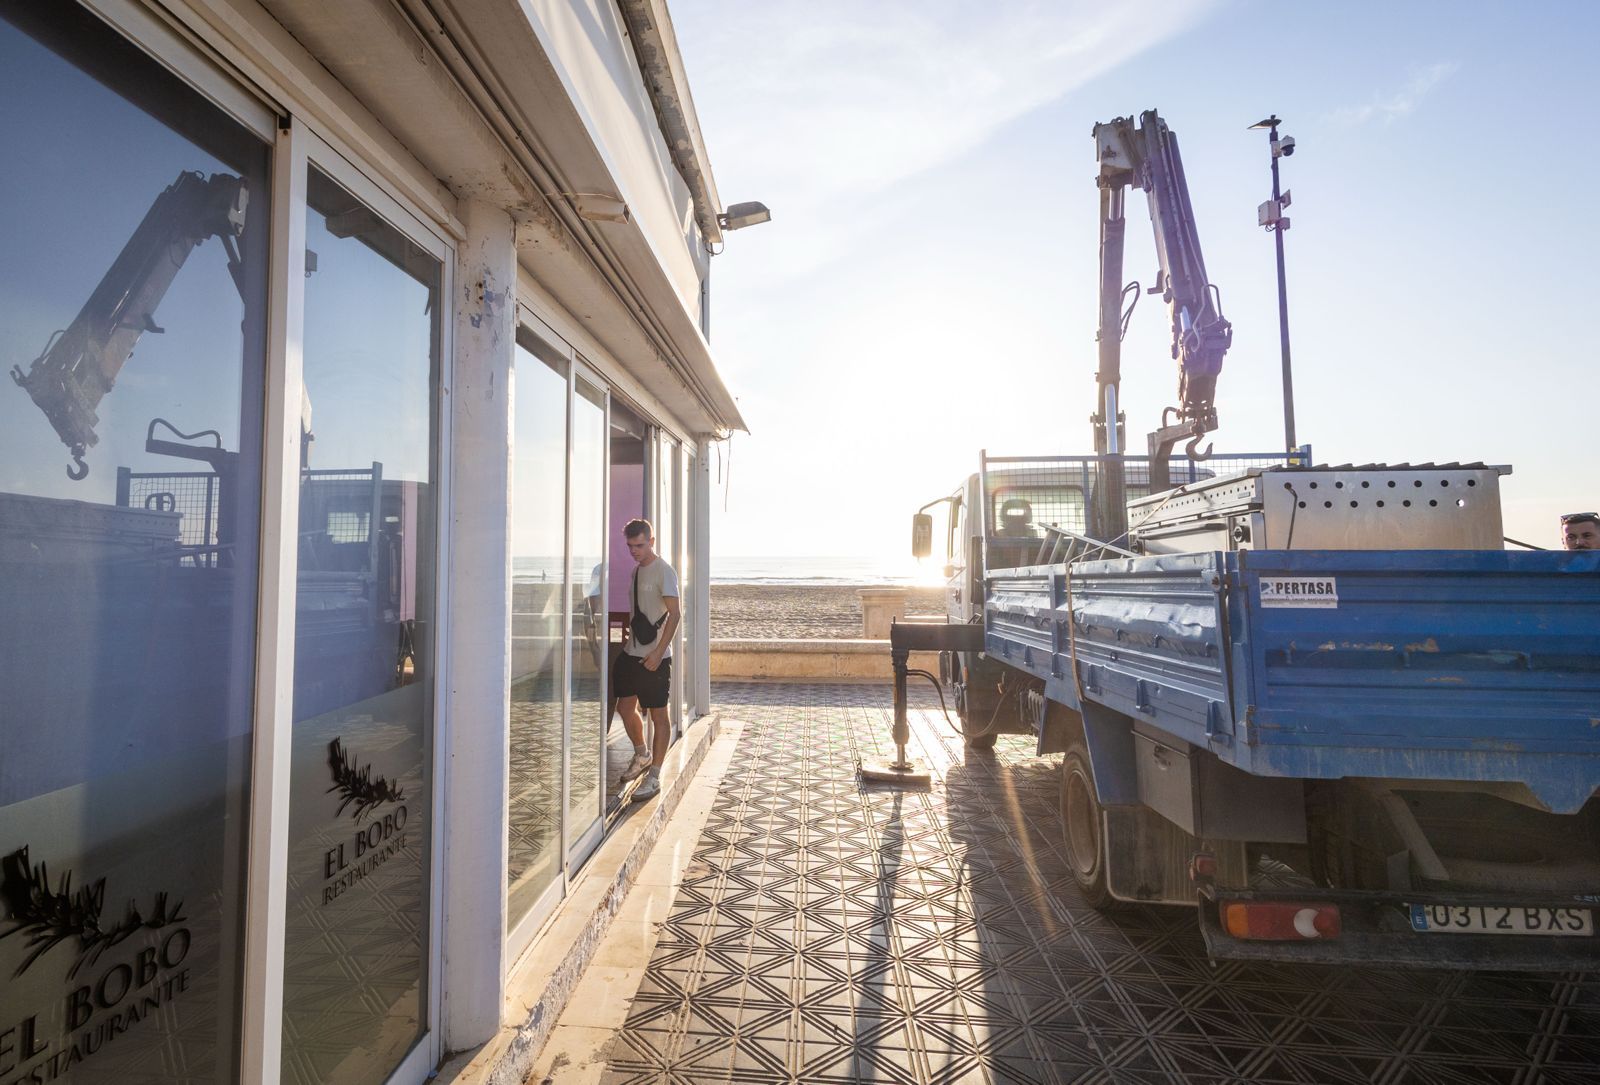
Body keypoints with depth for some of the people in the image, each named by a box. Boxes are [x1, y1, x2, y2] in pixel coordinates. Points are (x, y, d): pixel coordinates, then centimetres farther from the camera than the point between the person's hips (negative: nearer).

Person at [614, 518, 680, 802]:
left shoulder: (664, 571, -12)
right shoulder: (636, 570, 13)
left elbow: (675, 613, -17)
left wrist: (658, 652, -21)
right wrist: (627, 640, 16)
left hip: (655, 656, -8)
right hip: (631, 653, 8)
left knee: (658, 714, 1)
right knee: (625, 707, 14)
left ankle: (654, 776, 10)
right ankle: (642, 755, 37)